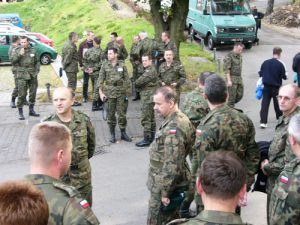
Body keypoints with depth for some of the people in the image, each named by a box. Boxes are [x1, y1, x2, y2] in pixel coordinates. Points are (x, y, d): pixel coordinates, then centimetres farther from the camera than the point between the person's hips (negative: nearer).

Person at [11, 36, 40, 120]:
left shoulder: (33, 51, 7)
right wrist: (19, 54, -19)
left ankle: (31, 110, 26)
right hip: (22, 76, -3)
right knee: (21, 95, -7)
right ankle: (20, 113, -1)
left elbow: (37, 62, 14)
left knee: (33, 93, 11)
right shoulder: (18, 51, 0)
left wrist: (37, 70, 2)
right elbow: (12, 61, -9)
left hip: (33, 76, 3)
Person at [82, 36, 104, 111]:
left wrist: (86, 68, 6)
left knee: (95, 88, 17)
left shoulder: (88, 51, 0)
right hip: (97, 73, -5)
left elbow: (84, 60, 3)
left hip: (91, 73, 5)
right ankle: (94, 106, -1)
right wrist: (94, 69, -12)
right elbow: (101, 63, -19)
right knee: (96, 88, -1)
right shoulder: (100, 52, -15)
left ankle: (100, 103, 30)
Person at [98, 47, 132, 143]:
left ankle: (123, 133, 17)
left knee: (122, 113, 4)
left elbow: (126, 79, 6)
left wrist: (124, 90, 0)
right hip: (109, 93, 0)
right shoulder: (105, 65, 2)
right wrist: (101, 93, -4)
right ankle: (112, 134, 18)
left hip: (121, 93, 0)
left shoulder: (122, 65, 1)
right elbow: (100, 79, 2)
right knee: (110, 114, 6)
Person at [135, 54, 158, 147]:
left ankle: (146, 140, -4)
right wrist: (139, 85, -3)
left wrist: (136, 83, 1)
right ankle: (152, 137, 26)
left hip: (148, 98, -11)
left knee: (145, 119, -8)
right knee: (151, 118, 17)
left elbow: (139, 82, -19)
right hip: (149, 97, 11)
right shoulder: (150, 70, 17)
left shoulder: (150, 71, -17)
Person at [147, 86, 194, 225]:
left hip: (165, 185, -10)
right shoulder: (179, 119, 7)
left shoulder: (174, 128, -26)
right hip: (173, 182, 10)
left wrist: (165, 191, -22)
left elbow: (172, 165, -28)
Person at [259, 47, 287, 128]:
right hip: (276, 87, -2)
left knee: (265, 104, 2)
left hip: (266, 86, 2)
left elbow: (260, 73, 5)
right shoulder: (280, 64, -14)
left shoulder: (265, 62, -2)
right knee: (277, 103, 14)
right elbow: (283, 76, -7)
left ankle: (263, 122, -6)